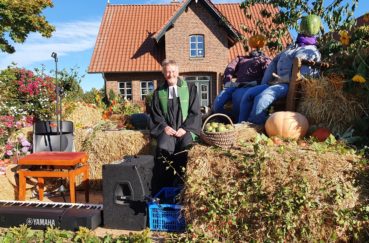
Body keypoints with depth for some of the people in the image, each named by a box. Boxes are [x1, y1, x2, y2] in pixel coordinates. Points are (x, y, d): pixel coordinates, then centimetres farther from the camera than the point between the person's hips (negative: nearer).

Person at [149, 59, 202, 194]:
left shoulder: (190, 88, 10)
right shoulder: (158, 92, 15)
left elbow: (195, 111, 4)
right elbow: (155, 114, 11)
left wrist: (185, 128, -9)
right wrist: (164, 126, -8)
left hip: (185, 129, -1)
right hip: (167, 129, 1)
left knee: (186, 148, -32)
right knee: (163, 148, -30)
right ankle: (162, 190, -20)